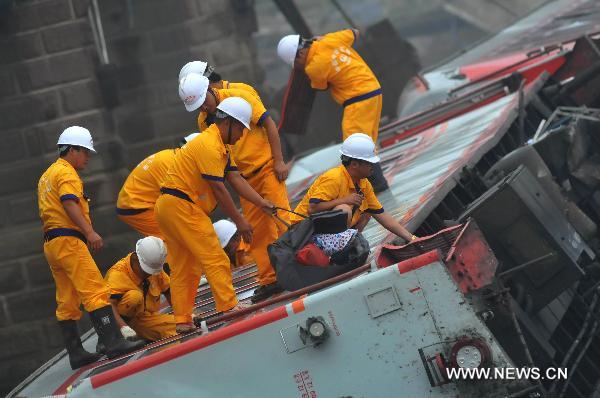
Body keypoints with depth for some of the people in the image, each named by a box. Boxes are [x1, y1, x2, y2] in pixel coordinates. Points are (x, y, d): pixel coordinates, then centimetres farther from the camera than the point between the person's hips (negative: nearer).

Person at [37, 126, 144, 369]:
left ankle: (76, 354, 10)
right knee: (96, 292, -18)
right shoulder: (66, 172, -5)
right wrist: (89, 232, -32)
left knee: (67, 303, 9)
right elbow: (70, 204, -22)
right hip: (68, 240, -10)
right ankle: (113, 342, -27)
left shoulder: (46, 176, 25)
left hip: (51, 243, 10)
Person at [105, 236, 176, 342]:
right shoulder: (118, 273, -22)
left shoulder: (156, 270, 0)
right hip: (121, 320, -6)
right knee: (135, 296, -36)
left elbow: (168, 291, 16)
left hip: (147, 319, 6)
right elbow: (110, 304, -33)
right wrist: (123, 327, -48)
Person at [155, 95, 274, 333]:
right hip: (181, 206, -11)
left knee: (184, 267, 10)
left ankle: (182, 321, 11)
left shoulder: (220, 146, 17)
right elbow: (218, 189, -18)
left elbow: (236, 179, 8)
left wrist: (262, 203, -2)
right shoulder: (209, 145, -16)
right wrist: (239, 221, -14)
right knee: (215, 258, -10)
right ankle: (229, 307, -10)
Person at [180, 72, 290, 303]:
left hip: (267, 167, -6)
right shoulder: (203, 121, 5)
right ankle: (270, 279, 12)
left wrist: (279, 161, -15)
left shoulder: (239, 98, -12)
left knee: (281, 217, -11)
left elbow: (269, 124, -12)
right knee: (256, 229, 6)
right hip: (245, 178, 6)